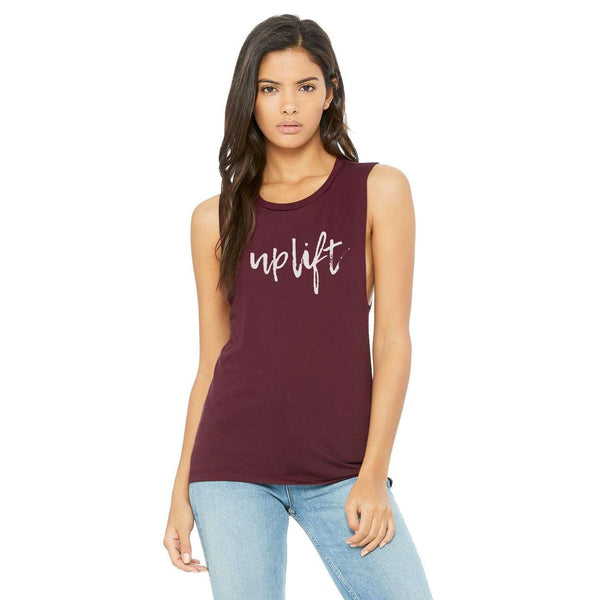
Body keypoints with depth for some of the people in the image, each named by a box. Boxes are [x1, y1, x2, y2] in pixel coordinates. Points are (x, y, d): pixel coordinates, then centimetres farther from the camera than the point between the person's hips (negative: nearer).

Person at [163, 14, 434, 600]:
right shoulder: (216, 219, 7)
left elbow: (393, 340, -1)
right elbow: (212, 364, 10)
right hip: (233, 468, 1)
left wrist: (372, 476, -7)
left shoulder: (378, 190, 3)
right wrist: (182, 493, 7)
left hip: (342, 471, -1)